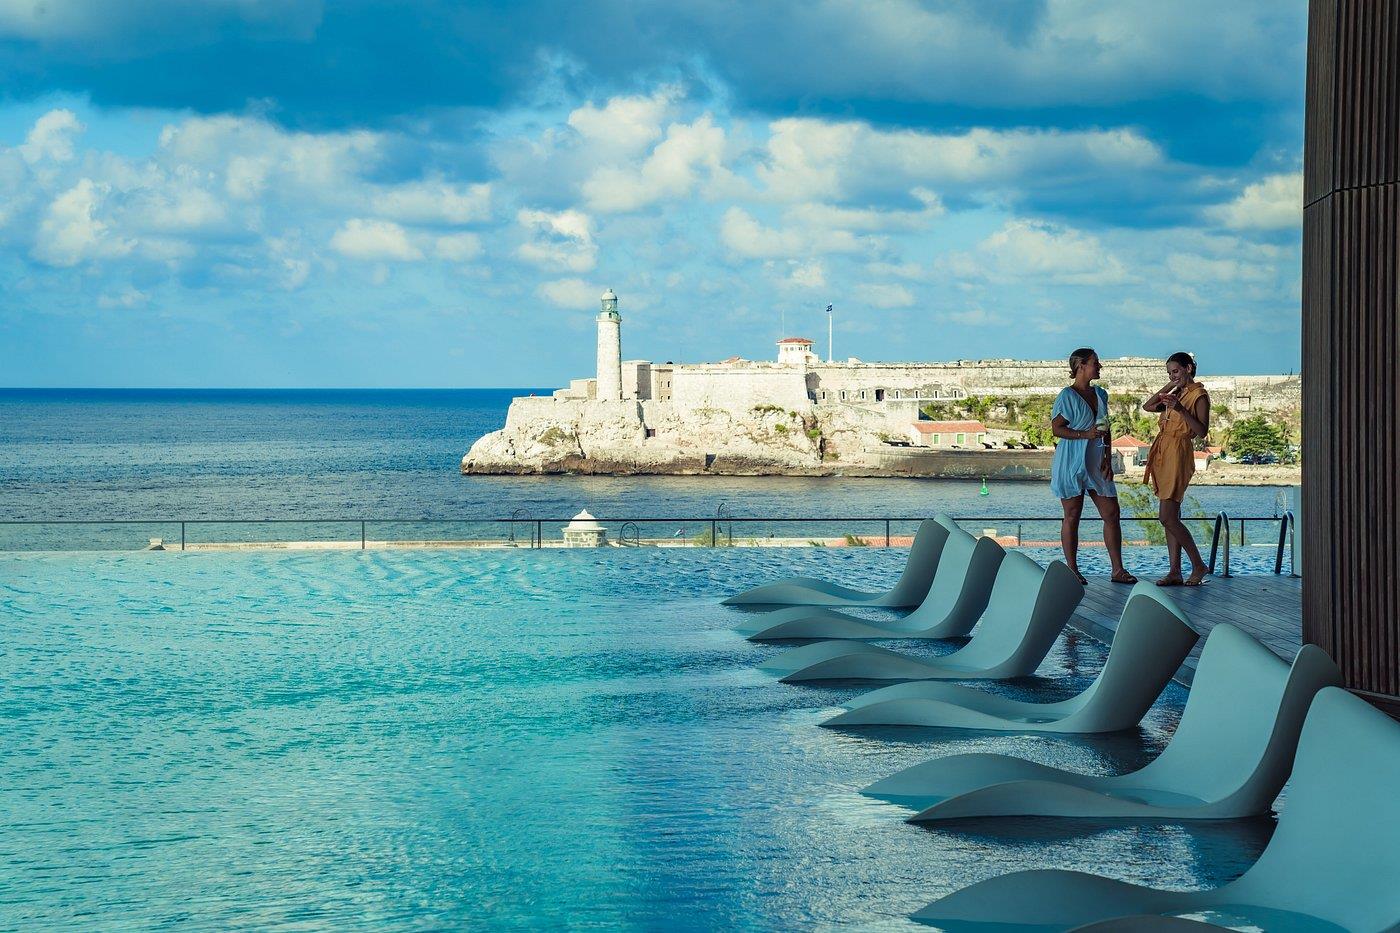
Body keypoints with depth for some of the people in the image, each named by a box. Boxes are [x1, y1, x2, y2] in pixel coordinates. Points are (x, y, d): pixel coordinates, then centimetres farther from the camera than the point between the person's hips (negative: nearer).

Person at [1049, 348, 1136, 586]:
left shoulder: (1100, 394, 14)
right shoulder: (1067, 396, -6)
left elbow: (1106, 430, 17)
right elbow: (1056, 429, -10)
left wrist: (1108, 459, 7)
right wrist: (1085, 434, -21)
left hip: (1095, 463, 6)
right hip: (1071, 462, -6)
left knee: (1111, 513, 1)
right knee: (1072, 516, -1)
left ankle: (1117, 570, 5)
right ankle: (1072, 570, 6)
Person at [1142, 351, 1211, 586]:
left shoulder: (1199, 395, -5)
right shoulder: (1176, 394, 19)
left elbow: (1202, 431, -14)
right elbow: (1147, 406, 15)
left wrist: (1181, 409, -23)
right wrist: (1168, 387, 9)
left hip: (1178, 454, -9)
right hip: (1163, 454, 9)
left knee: (1167, 517, -13)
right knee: (1171, 517, 5)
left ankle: (1198, 565, -5)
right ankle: (1174, 572, 4)